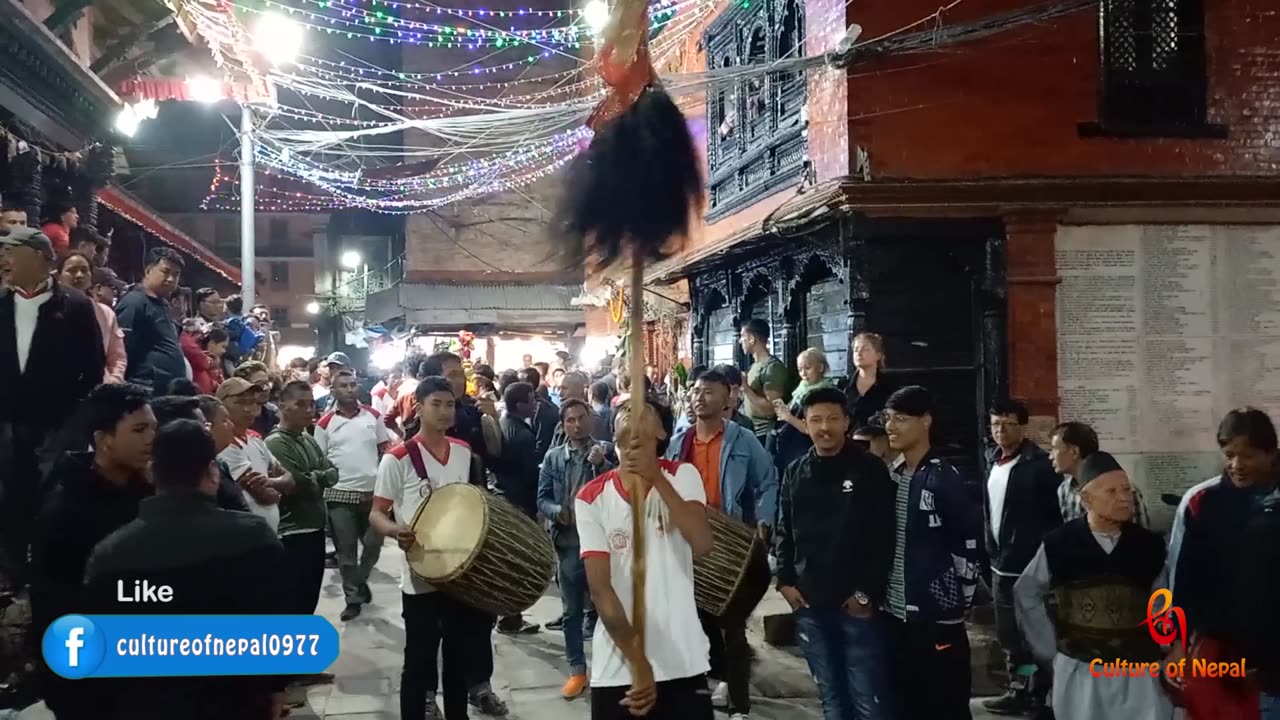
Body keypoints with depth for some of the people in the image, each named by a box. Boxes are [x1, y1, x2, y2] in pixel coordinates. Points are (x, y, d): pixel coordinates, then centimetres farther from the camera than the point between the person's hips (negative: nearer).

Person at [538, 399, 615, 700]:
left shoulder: (606, 451, 1)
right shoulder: (553, 457, 5)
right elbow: (542, 498, 5)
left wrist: (601, 464, -22)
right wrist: (557, 512, -15)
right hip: (568, 543, 2)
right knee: (572, 611, 10)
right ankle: (577, 670, 19)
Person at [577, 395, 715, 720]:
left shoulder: (681, 476, -1)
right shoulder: (591, 498, -2)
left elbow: (702, 544, -18)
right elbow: (600, 589, -8)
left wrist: (656, 477, -24)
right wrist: (638, 664, -14)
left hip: (684, 664, 0)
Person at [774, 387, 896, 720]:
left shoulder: (871, 470, -5)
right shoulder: (795, 473, 10)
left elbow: (886, 537, -8)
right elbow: (784, 532, 15)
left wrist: (869, 592, -11)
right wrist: (785, 581, 4)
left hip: (858, 604, -4)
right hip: (809, 606, 4)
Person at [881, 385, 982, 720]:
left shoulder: (944, 479, -12)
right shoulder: (889, 476, 8)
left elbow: (970, 543, -11)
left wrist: (960, 600, -8)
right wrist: (876, 593, 11)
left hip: (938, 617, -7)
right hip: (895, 615, 7)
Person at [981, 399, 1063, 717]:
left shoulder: (1039, 464, -14)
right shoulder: (993, 461, 9)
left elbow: (1057, 514, -16)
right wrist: (992, 549, 13)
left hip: (1030, 565, -8)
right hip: (1001, 563, 8)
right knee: (1008, 633, 18)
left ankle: (1031, 693, 8)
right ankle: (1019, 687, 30)